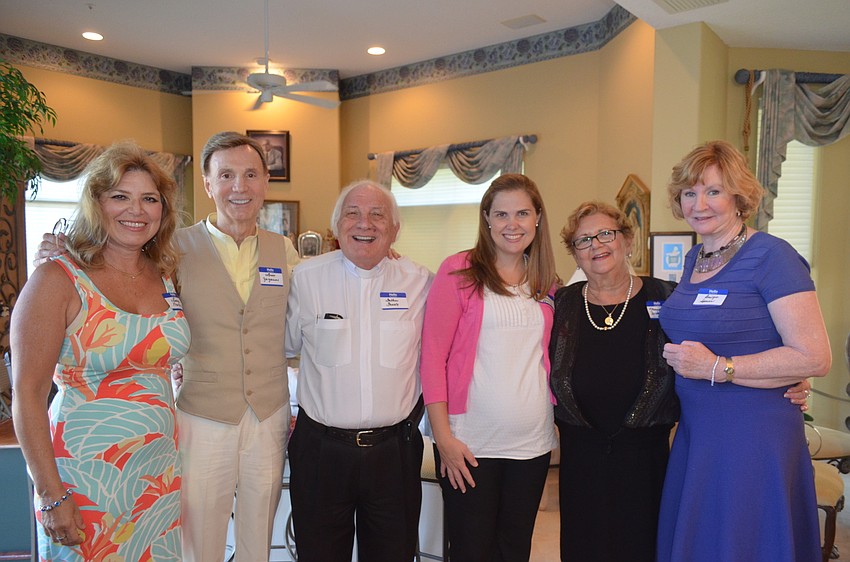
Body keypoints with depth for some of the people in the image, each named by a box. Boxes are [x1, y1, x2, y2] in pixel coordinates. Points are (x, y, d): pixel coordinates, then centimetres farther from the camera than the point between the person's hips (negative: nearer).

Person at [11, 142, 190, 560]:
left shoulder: (165, 279, 4)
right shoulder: (58, 280, -11)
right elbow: (27, 393, -12)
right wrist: (52, 496, -13)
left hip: (161, 470, 5)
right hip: (85, 474, -5)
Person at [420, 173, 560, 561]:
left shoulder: (547, 284, 9)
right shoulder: (459, 271, -5)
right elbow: (432, 355, -7)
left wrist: (560, 423, 7)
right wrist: (443, 437, -12)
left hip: (532, 443, 4)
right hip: (469, 445, -4)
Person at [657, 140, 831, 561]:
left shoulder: (770, 255, -15)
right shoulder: (694, 259, 9)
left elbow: (815, 357, -19)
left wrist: (717, 368, -21)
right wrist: (681, 356, 5)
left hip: (753, 438, -7)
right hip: (695, 433, 8)